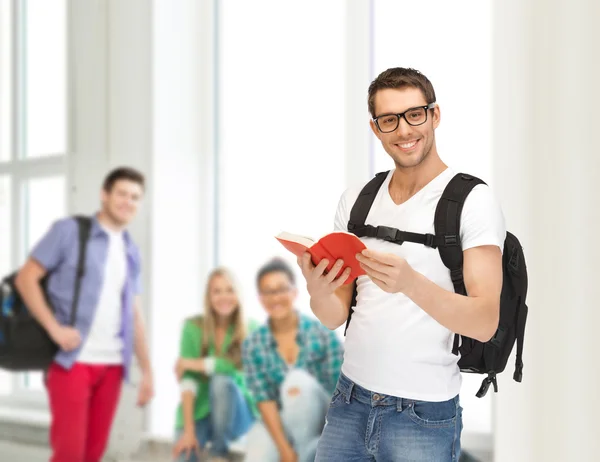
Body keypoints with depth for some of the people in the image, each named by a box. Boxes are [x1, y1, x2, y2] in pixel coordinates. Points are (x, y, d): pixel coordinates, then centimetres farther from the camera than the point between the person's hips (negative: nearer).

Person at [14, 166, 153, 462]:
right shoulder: (69, 230, 0)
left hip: (112, 365, 5)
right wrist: (54, 328, -15)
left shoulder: (130, 251, 16)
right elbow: (26, 278, -4)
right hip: (72, 360, -5)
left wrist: (146, 370, 13)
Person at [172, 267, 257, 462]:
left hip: (236, 414, 2)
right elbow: (187, 379, -13)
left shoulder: (251, 330, -7)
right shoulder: (193, 327, -6)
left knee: (222, 381, -31)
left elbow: (237, 366, -23)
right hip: (198, 412, -2)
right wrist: (188, 430, -21)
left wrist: (189, 363, -15)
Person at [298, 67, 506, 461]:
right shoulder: (356, 200, 8)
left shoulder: (473, 201, -8)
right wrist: (317, 291, -17)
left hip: (424, 414, -4)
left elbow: (485, 322, -16)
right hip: (349, 402, 5)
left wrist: (410, 283, -32)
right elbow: (335, 317, 7)